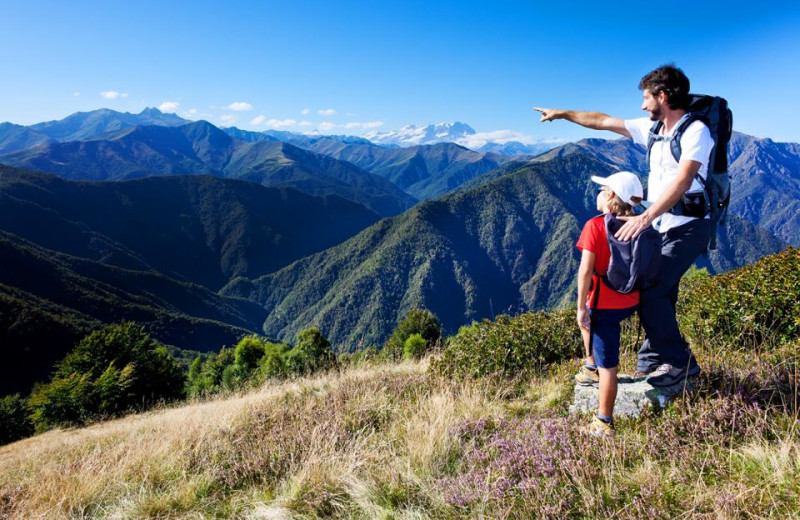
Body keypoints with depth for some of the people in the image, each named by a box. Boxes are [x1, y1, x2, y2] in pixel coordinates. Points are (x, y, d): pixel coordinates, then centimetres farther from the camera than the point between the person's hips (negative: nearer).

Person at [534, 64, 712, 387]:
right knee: (657, 294, 5)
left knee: (649, 291, -17)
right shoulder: (652, 129, 13)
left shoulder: (695, 131, -12)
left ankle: (680, 362, -2)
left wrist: (645, 217, -35)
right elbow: (604, 122, 21)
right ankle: (653, 361, 14)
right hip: (660, 226, 8)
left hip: (687, 226, -8)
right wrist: (562, 114, 27)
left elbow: (683, 181, -25)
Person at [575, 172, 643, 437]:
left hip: (605, 305, -7)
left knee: (607, 366, 2)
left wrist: (581, 308, -14)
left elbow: (586, 270, -21)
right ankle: (591, 368, 47)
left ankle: (604, 424, 15)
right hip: (630, 303, 7)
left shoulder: (595, 225, -16)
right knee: (588, 320, 35)